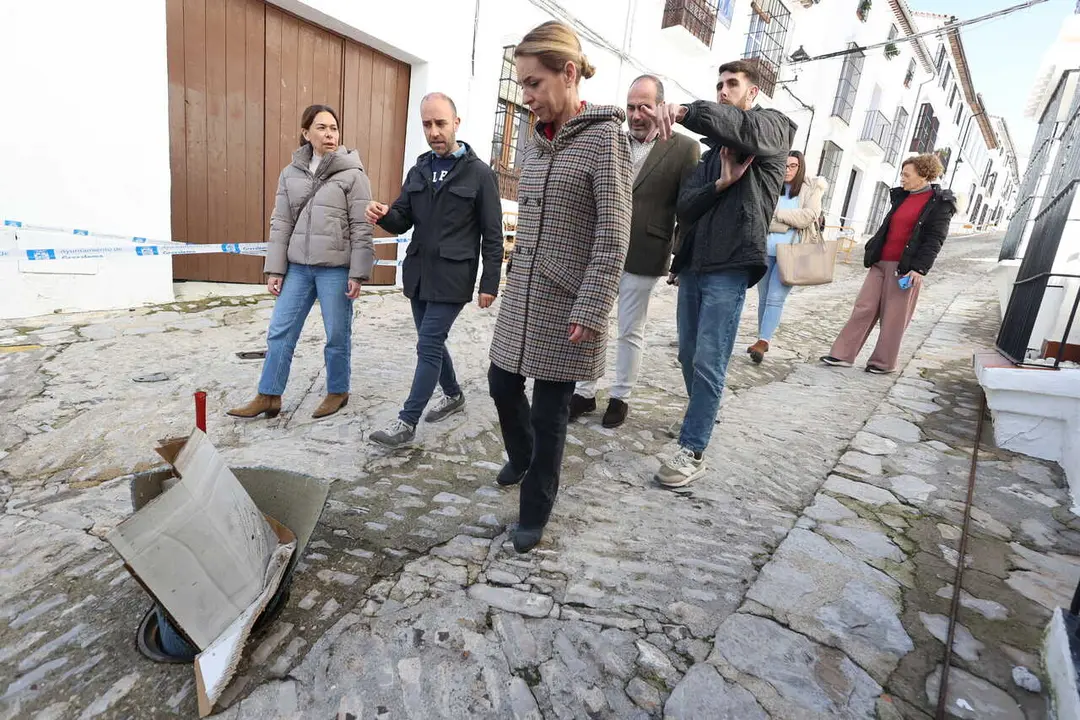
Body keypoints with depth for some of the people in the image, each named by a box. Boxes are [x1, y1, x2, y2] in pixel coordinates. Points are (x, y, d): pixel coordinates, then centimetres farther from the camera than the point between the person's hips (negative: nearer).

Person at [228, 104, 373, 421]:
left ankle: (337, 392, 26)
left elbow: (361, 228, -8)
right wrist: (274, 269, 5)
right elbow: (281, 224, 9)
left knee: (337, 335, 6)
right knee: (280, 332, 8)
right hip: (298, 267, 5)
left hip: (336, 268, -4)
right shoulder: (291, 173, 9)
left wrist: (357, 273, -12)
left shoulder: (352, 174, -5)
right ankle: (268, 396, 21)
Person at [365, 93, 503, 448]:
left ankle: (407, 422, 3)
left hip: (452, 278, -6)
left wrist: (490, 283, -10)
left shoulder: (480, 173, -5)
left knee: (428, 346, -7)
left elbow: (492, 235, -6)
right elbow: (403, 221, 11)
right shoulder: (418, 171, 11)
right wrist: (383, 215, -12)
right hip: (418, 273, 7)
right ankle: (453, 395, 36)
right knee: (432, 342, 15)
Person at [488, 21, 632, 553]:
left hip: (565, 306, -7)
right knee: (502, 386, 16)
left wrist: (591, 311, -20)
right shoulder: (537, 140, 12)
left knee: (549, 414, 4)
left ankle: (534, 513, 25)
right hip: (521, 298, 7)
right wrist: (514, 283, 17)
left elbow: (613, 236, -15)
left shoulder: (604, 135, -9)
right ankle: (521, 459, 46)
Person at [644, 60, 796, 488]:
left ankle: (692, 452, -1)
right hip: (693, 263, 7)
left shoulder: (773, 127, 5)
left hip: (730, 266, -7)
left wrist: (683, 111, -26)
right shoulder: (712, 148, 21)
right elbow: (684, 206, 5)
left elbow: (743, 127, -22)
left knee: (709, 363, -9)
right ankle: (702, 418, 34)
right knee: (689, 355, 13)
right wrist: (721, 184, -11)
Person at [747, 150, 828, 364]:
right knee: (763, 297, 8)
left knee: (775, 297, -13)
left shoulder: (811, 188, 4)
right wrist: (789, 222, -10)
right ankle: (763, 340, 19)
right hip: (766, 249, 3)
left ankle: (763, 341, -15)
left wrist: (776, 213, -10)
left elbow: (808, 217, -10)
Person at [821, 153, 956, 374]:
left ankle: (884, 362, 10)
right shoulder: (901, 196, 16)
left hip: (906, 268, -6)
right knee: (864, 308, 2)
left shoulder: (940, 203, -3)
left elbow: (934, 239, -9)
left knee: (894, 317, 0)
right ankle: (843, 355, 3)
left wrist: (919, 268, -18)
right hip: (881, 262, 6)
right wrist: (871, 250, 18)